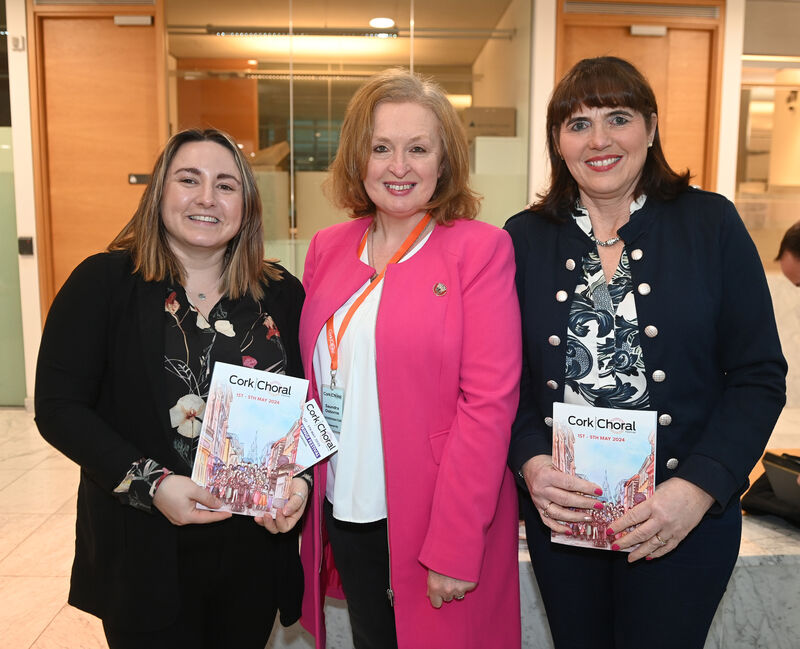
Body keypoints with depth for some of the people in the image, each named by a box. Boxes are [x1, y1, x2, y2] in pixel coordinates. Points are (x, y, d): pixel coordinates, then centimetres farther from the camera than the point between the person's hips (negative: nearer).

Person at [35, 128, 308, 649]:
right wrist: (149, 483, -19)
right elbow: (59, 406, -9)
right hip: (144, 552, -2)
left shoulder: (281, 293, 2)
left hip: (256, 547, 3)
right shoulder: (105, 282, -6)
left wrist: (300, 479, -11)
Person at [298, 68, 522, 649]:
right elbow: (314, 379, 11)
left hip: (436, 519, -4)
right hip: (344, 512, 5)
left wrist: (453, 546, -16)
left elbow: (488, 400, -15)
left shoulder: (480, 248, -10)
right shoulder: (328, 248, 4)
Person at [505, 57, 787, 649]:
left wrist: (699, 488, -15)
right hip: (558, 512, 2)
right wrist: (530, 463, -15)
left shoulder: (712, 224, -3)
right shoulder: (525, 239, 1)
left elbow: (759, 377, -5)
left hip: (687, 515, -1)